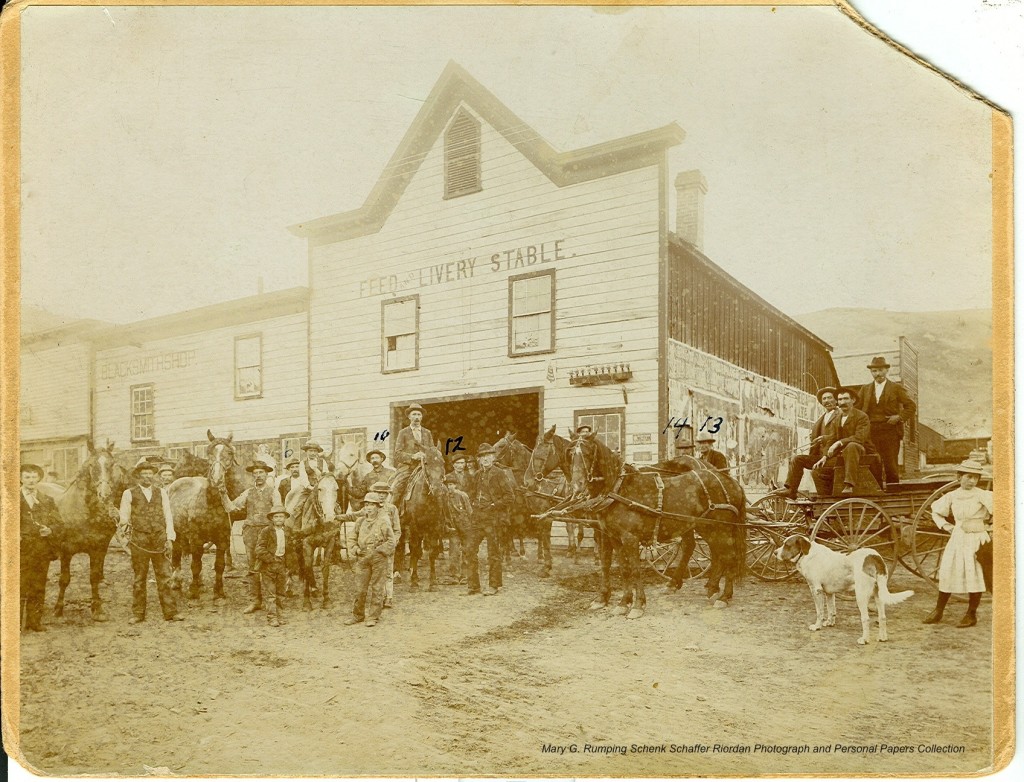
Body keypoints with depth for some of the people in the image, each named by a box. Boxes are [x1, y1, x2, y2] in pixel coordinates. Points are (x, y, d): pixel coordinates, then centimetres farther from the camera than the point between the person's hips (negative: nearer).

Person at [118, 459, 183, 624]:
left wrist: (169, 537, 1)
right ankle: (138, 614, 15)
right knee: (139, 578, 6)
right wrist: (126, 531, -12)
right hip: (139, 540, -2)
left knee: (164, 577, 2)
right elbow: (124, 518, 4)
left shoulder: (161, 492, 11)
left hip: (159, 539, 2)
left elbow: (168, 516, 8)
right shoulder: (129, 494, 4)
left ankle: (171, 612, 4)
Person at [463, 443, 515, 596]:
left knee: (493, 552, 2)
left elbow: (510, 496, -10)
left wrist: (494, 505, -13)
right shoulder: (477, 475, 13)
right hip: (477, 518, 7)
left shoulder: (499, 473, -6)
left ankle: (494, 586, 13)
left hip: (493, 518, -6)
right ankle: (473, 586, 12)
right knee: (469, 550, 4)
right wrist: (474, 504, 10)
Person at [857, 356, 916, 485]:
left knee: (891, 466, -6)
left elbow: (911, 406, 6)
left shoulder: (896, 388, 8)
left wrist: (900, 417, -7)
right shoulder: (865, 389, 16)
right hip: (871, 433, 2)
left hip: (890, 432, -2)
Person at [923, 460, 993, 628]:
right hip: (957, 538, 4)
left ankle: (971, 615, 10)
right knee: (946, 573, 4)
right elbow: (936, 510, 21)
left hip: (976, 540, -4)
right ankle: (938, 612, 14)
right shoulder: (952, 496, 6)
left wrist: (988, 523, -8)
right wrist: (945, 526, 9)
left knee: (974, 575, -3)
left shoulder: (982, 495, -7)